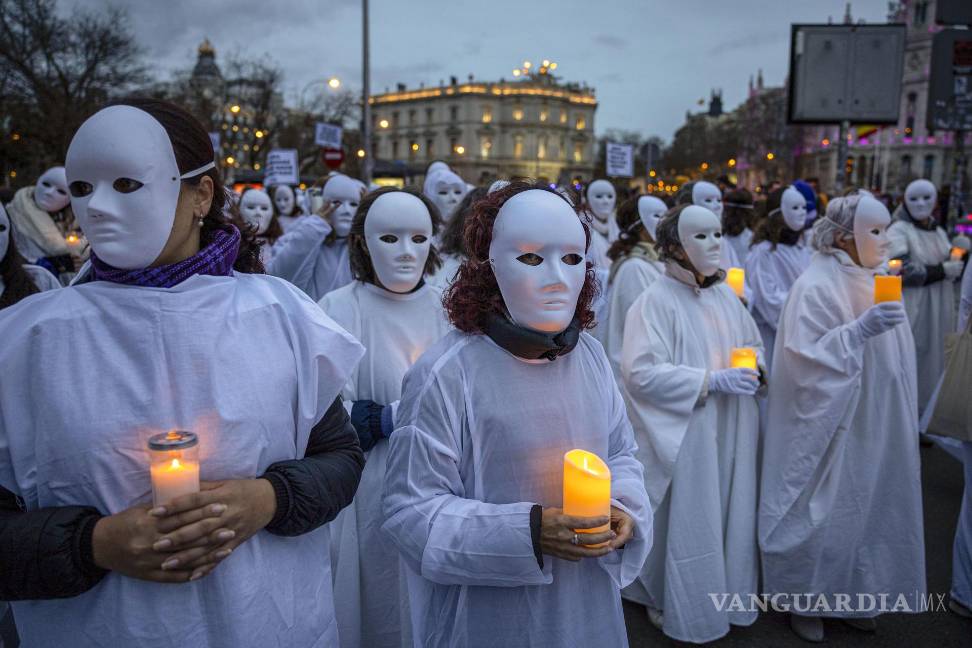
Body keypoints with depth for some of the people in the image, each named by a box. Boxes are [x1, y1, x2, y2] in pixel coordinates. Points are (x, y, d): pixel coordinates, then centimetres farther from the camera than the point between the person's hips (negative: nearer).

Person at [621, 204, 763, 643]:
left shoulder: (726, 296, 6)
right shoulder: (655, 301, -15)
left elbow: (754, 345, 20)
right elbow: (641, 372, -21)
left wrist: (755, 368, -4)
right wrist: (712, 380, -22)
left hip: (730, 433, 7)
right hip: (684, 436, -6)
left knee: (728, 514, 16)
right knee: (685, 520, 5)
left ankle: (726, 595, 37)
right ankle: (677, 606, 27)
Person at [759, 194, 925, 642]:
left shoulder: (874, 280, 8)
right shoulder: (817, 286, -17)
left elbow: (891, 352, 17)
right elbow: (805, 355, -23)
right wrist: (859, 330, -31)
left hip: (873, 426, 8)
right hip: (832, 426, -8)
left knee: (865, 506, 16)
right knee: (823, 511, 4)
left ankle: (848, 596, 33)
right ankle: (806, 600, 23)